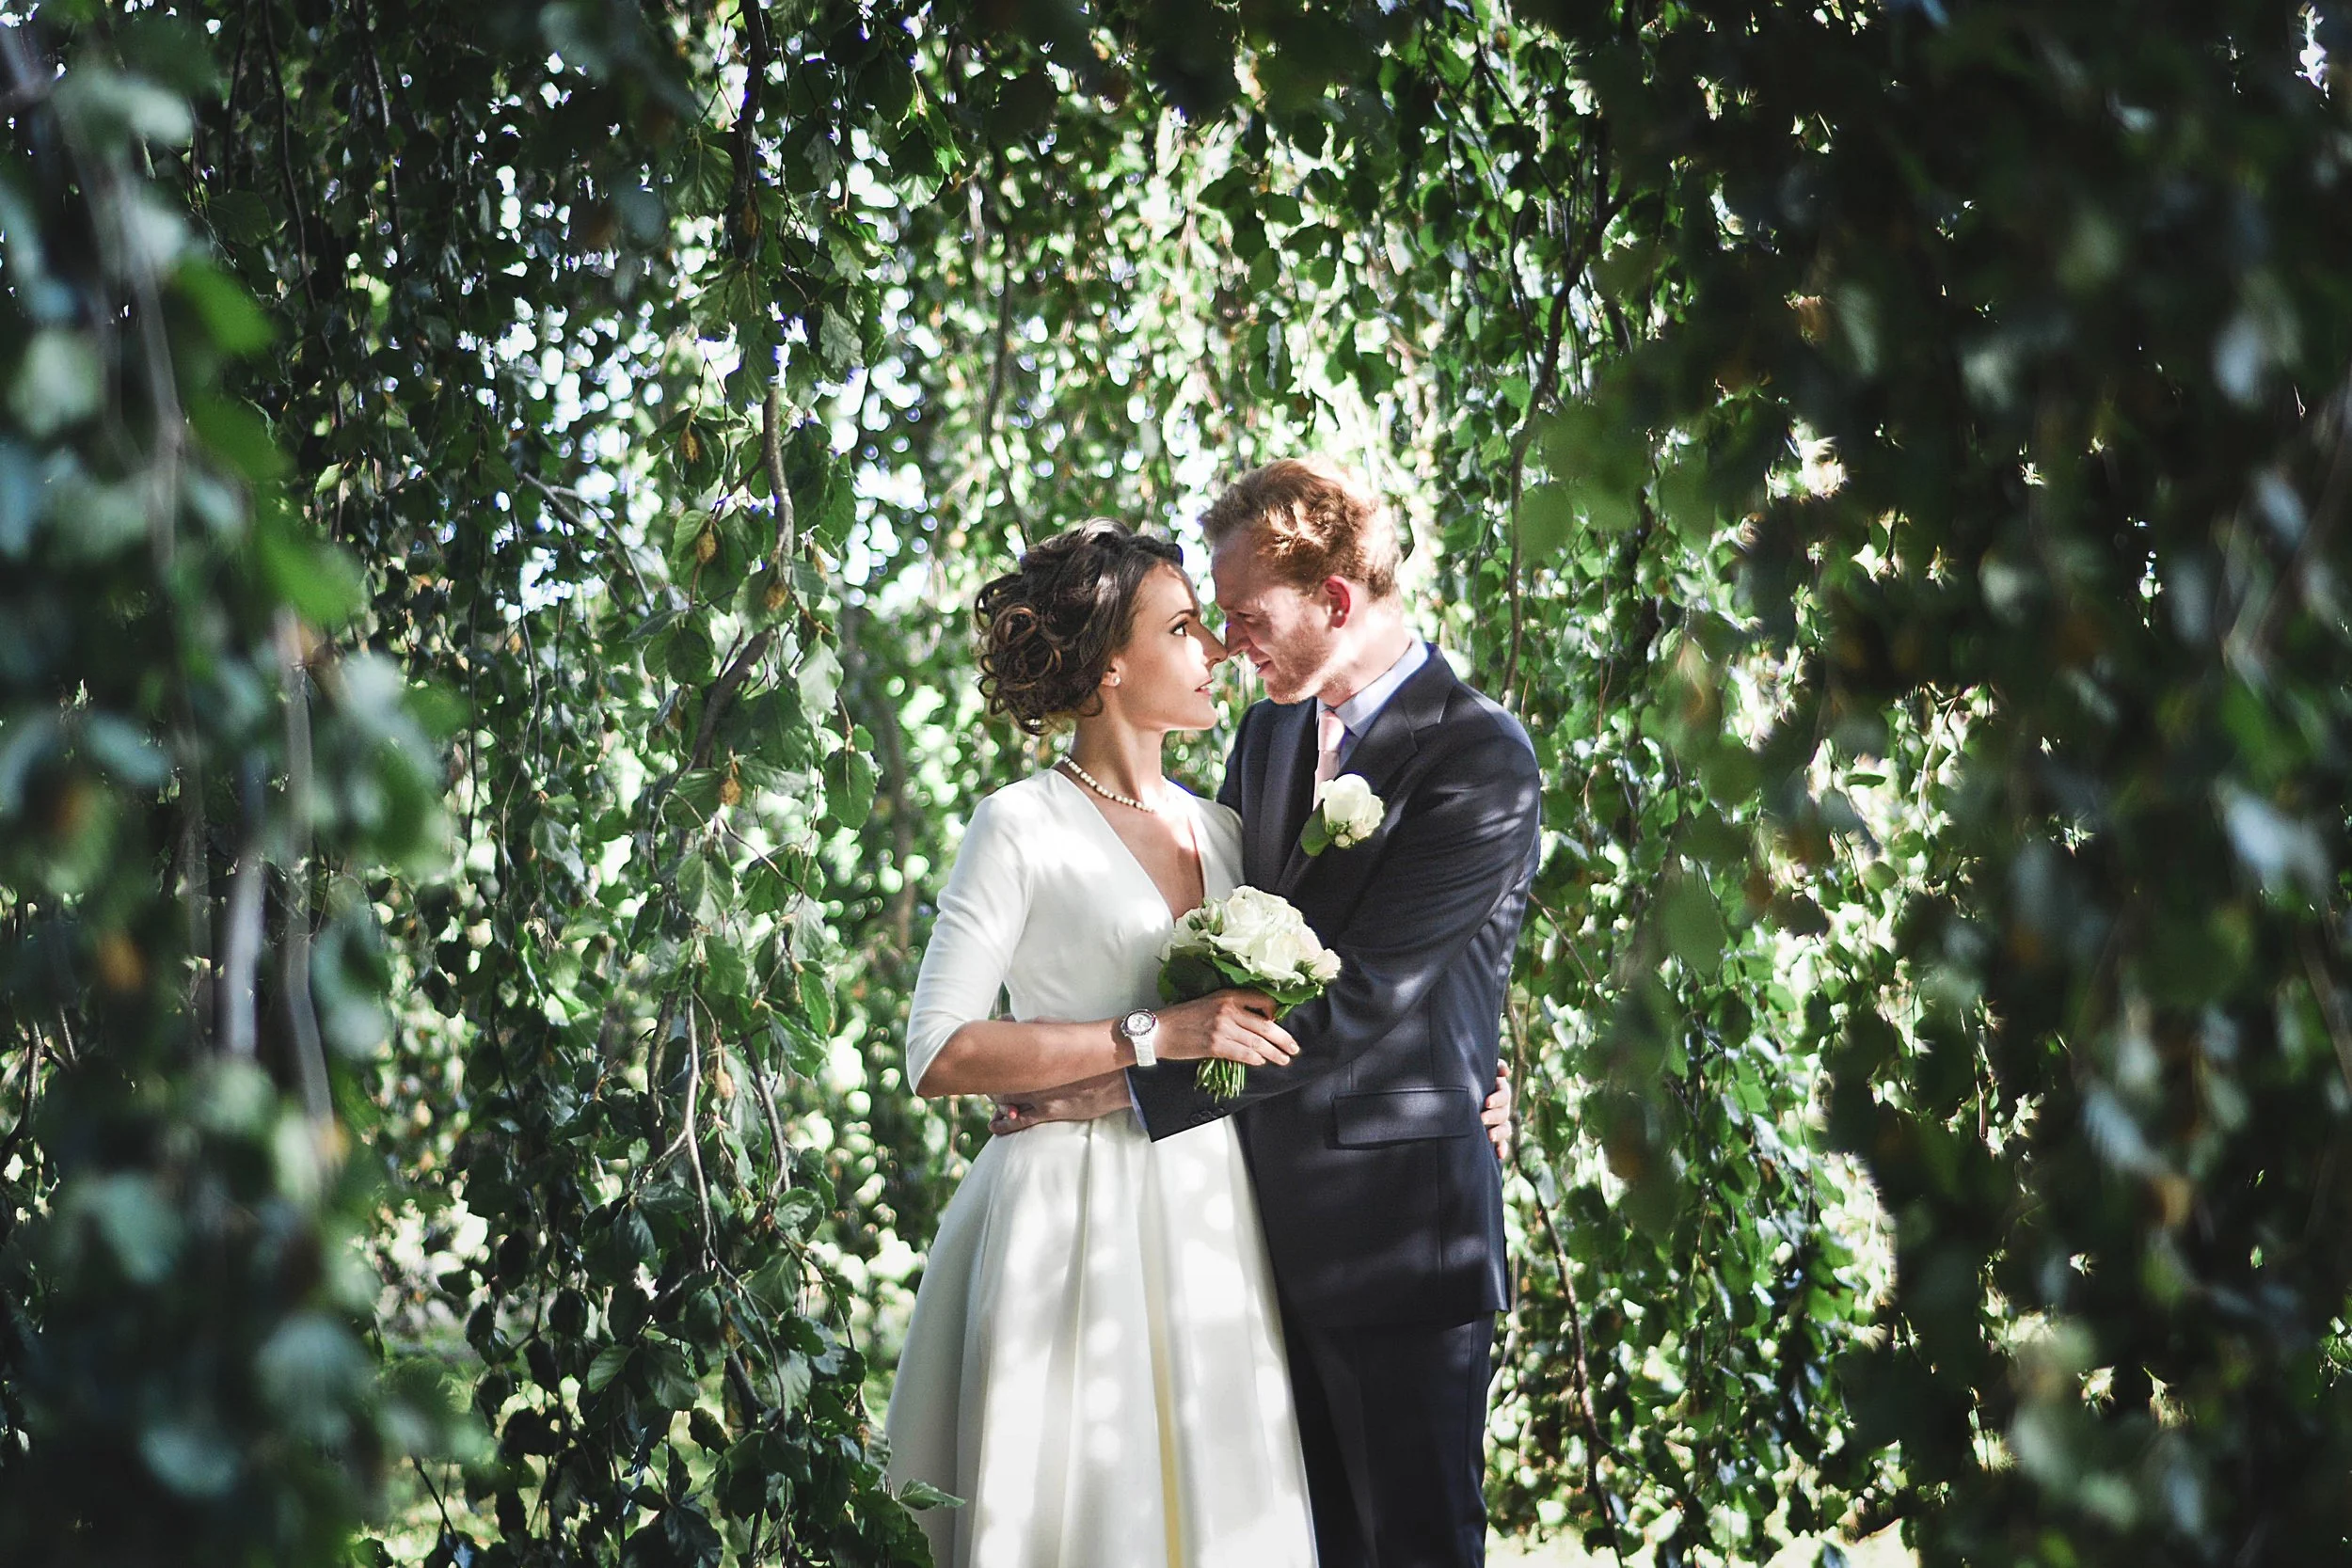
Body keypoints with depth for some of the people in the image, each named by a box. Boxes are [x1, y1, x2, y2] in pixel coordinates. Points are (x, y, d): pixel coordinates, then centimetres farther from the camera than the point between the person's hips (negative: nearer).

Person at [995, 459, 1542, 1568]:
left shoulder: (1480, 761, -15)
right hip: (1265, 1215, 7)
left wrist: (1139, 1086, -21)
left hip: (1396, 1226, -7)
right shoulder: (1268, 734, 10)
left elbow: (1356, 996, -21)